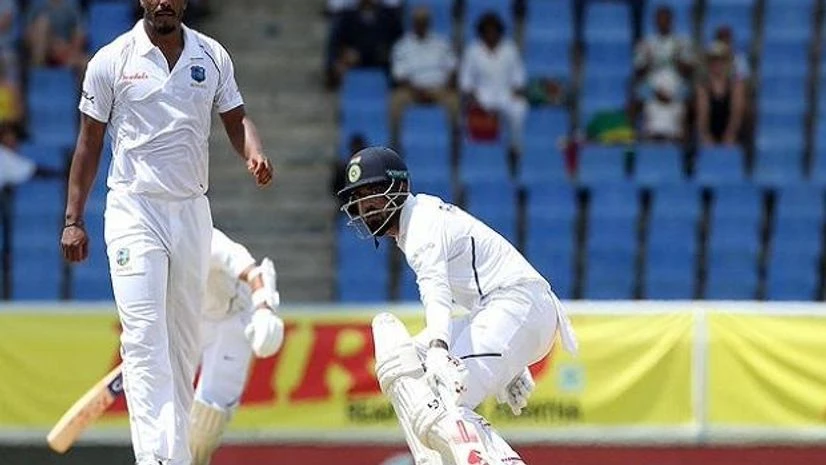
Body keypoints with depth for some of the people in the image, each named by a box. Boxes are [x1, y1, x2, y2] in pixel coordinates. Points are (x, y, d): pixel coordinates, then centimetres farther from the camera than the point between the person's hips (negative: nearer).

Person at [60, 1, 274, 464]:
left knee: (186, 340, 9)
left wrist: (255, 153, -13)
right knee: (145, 338, -15)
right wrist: (73, 220, 0)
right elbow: (90, 142, 2)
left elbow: (236, 118, 11)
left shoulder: (213, 57, 6)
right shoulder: (112, 60, -2)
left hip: (192, 212, 4)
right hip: (134, 211, -4)